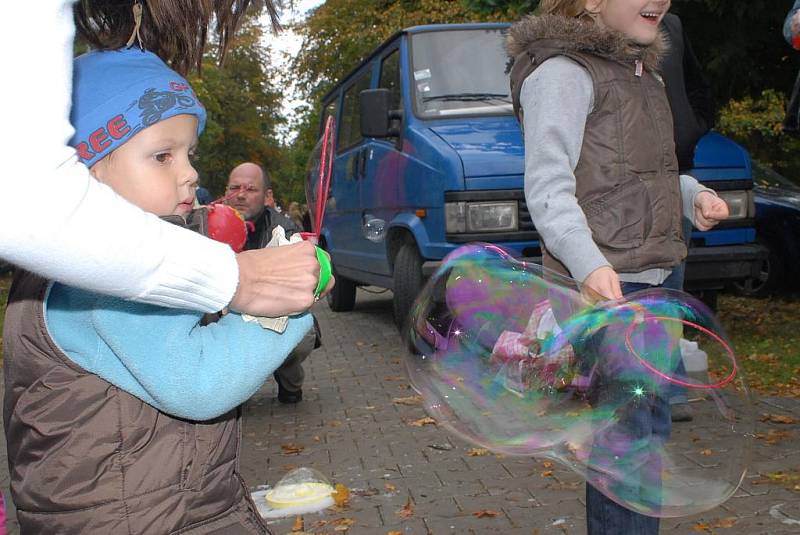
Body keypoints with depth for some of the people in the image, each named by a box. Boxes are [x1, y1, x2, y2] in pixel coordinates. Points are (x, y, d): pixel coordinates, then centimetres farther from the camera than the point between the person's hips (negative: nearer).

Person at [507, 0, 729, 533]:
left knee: (651, 426, 16)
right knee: (631, 435, -10)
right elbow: (548, 185, -19)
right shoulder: (562, 71, -10)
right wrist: (588, 263, -33)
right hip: (601, 287, -10)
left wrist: (693, 193, 6)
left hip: (648, 279, 10)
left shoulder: (639, 73, 20)